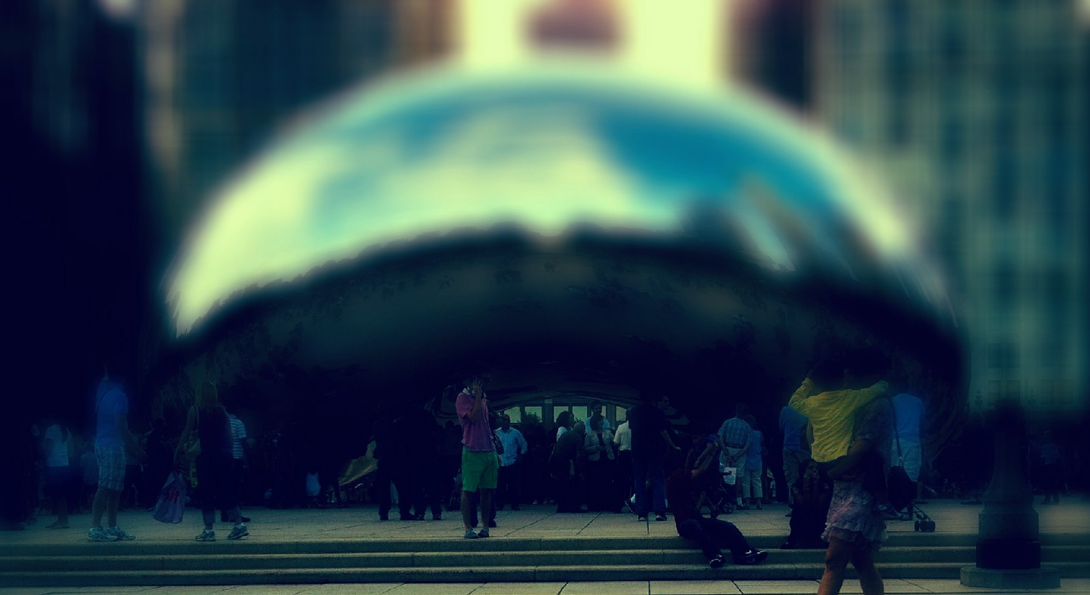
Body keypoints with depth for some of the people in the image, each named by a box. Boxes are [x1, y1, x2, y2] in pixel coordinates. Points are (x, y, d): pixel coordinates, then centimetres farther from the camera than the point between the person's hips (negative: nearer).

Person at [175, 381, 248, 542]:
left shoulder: (195, 411, -5)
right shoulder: (222, 411, 7)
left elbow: (187, 433, -5)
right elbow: (228, 434, 10)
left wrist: (178, 452, 2)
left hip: (206, 456, -4)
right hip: (223, 455, 4)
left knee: (206, 493, 2)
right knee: (225, 492, 11)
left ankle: (209, 530, 0)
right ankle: (239, 524, 5)